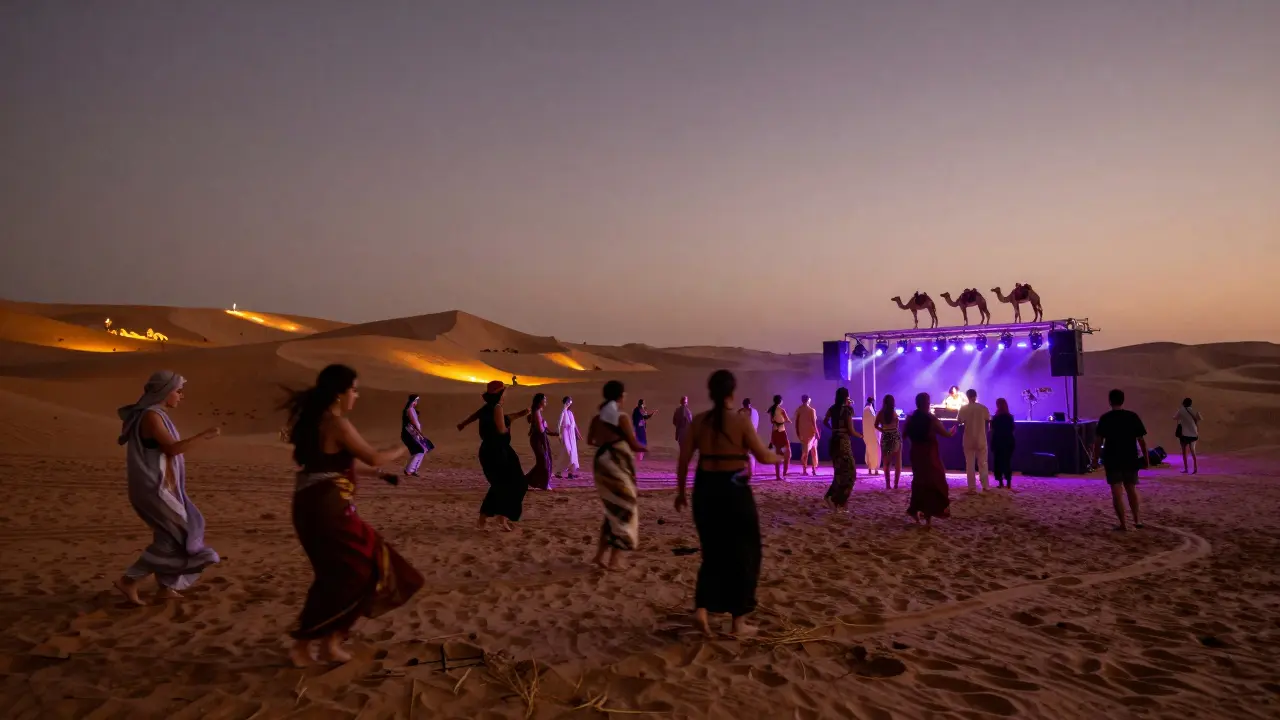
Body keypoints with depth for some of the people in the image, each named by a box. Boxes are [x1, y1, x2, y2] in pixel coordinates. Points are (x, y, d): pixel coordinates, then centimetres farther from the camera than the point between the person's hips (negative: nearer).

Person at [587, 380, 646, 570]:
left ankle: (601, 554, 18)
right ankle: (614, 560, 6)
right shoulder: (622, 417, -13)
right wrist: (646, 448, 11)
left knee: (612, 509, 18)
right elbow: (634, 444, -10)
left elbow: (590, 441, 18)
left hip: (601, 463, 7)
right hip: (618, 464, -7)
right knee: (623, 510, 5)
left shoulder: (597, 418, 6)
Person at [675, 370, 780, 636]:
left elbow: (683, 459, 3)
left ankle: (702, 608, 4)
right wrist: (778, 457, 15)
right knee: (742, 554, 10)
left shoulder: (699, 420, 2)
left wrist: (680, 491, 14)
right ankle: (738, 622, 16)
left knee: (713, 553, 19)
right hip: (734, 491, -4)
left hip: (705, 490, 4)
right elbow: (763, 456, -7)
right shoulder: (741, 420, -10)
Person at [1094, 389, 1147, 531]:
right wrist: (1145, 457, 7)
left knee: (1117, 492, 0)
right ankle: (1137, 519, 27)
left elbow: (1098, 440, -7)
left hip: (1112, 460, -3)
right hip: (1130, 459, 3)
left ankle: (1122, 524, -1)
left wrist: (1096, 456, 3)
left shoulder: (1105, 418, -6)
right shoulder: (1133, 416, -1)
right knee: (1131, 489, 20)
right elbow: (1141, 439, 0)